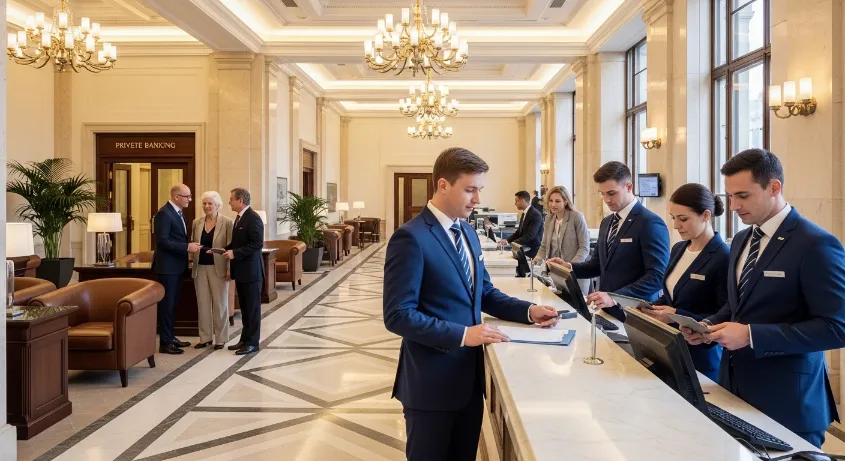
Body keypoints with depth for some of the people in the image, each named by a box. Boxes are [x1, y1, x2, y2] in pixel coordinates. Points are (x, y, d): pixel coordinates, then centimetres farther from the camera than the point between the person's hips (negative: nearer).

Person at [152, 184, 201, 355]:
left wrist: (189, 246, 5)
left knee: (172, 303, 15)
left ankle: (170, 337, 24)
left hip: (177, 266, 9)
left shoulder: (178, 212, 13)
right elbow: (163, 241, -22)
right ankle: (164, 342, 4)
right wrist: (187, 247, -23)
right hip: (167, 266, -9)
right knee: (166, 304, -3)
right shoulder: (164, 213, -16)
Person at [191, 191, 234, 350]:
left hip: (218, 268, -4)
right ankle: (205, 337, 20)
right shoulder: (196, 223, 7)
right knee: (203, 303, 10)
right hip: (200, 268, 4)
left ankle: (220, 339, 14)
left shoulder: (227, 222, -7)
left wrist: (229, 269, -14)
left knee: (220, 303, 5)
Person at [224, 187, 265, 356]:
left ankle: (252, 342, 6)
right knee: (244, 307, 14)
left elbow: (257, 244, -23)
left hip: (251, 270, -9)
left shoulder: (253, 218, -16)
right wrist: (226, 249, 6)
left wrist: (234, 253, -23)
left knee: (252, 307, -1)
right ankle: (245, 339, 22)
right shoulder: (239, 218, 14)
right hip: (241, 270, 9)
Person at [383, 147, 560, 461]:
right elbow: (398, 315, -22)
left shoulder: (467, 232, 10)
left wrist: (528, 311, 1)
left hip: (469, 375, 8)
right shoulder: (411, 238, -18)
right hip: (432, 382, -8)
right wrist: (462, 335, -25)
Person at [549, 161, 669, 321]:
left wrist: (615, 298, -28)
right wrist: (569, 267, -2)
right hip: (606, 311, 7)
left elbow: (657, 276, -20)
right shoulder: (606, 222, 12)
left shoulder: (650, 223, -14)